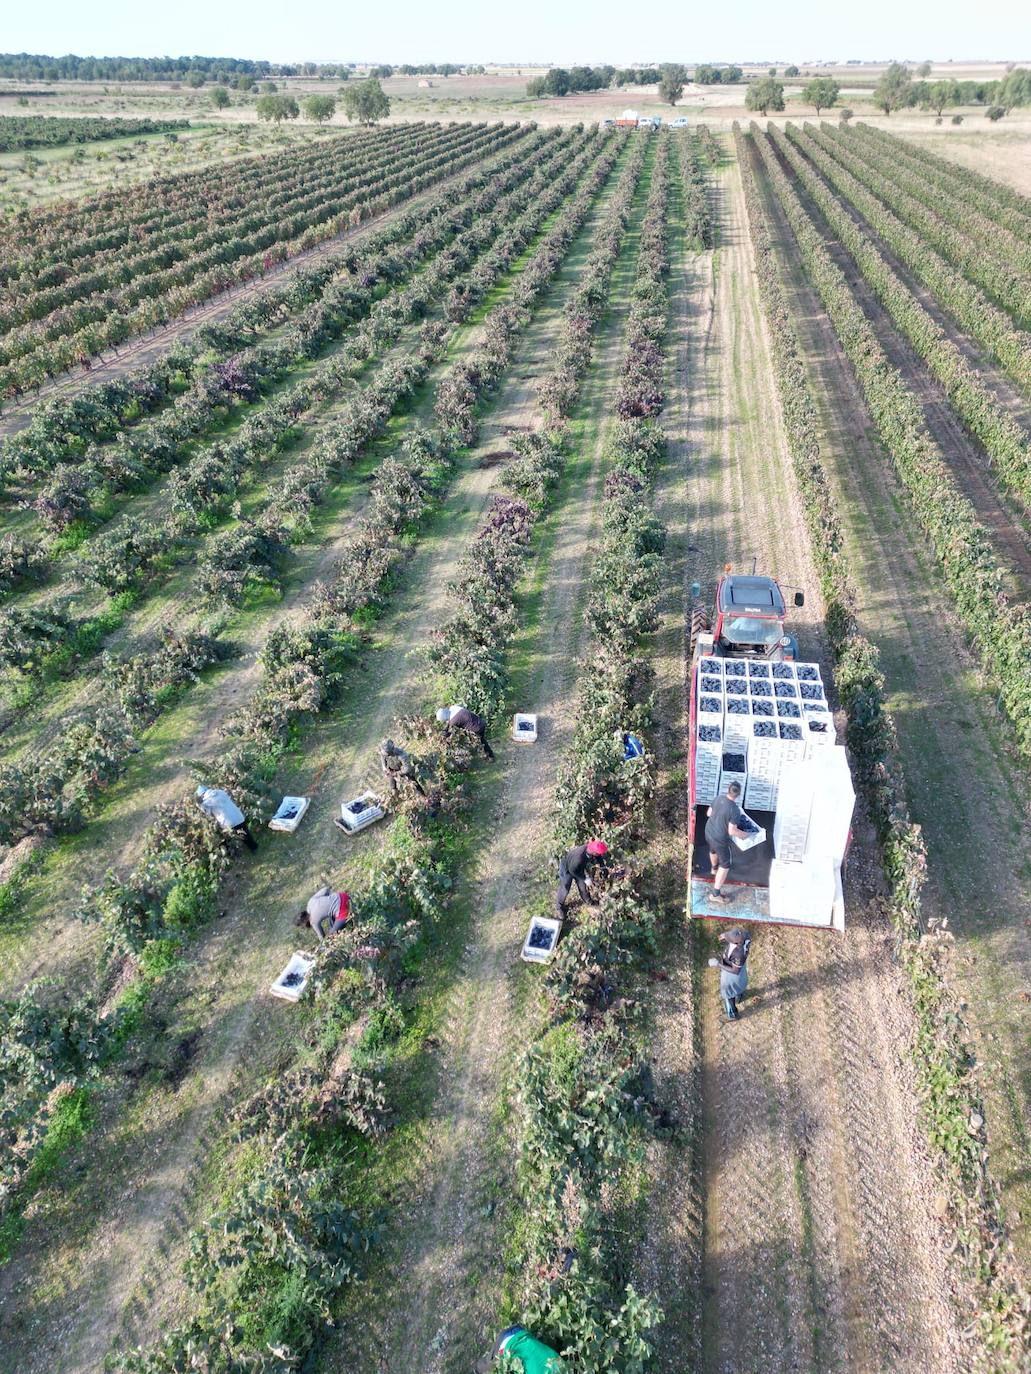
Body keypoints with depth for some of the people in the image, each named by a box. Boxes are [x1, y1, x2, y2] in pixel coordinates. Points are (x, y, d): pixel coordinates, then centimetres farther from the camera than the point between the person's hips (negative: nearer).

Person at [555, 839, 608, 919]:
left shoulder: (591, 848, -28)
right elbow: (572, 870, -29)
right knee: (564, 889, 8)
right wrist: (584, 879, -22)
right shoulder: (579, 856, -46)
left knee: (583, 886, 19)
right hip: (567, 868, -6)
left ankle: (588, 901, 46)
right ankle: (559, 907, 31)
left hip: (578, 867, 6)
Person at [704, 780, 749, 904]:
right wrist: (744, 834, -9)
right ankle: (716, 894, 17)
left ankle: (714, 868, 69)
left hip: (708, 832, 7)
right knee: (725, 866, 12)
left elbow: (709, 813, 3)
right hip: (720, 840, -7)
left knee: (713, 850, 37)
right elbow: (732, 831, -26)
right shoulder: (735, 810, -30)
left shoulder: (718, 799, -11)